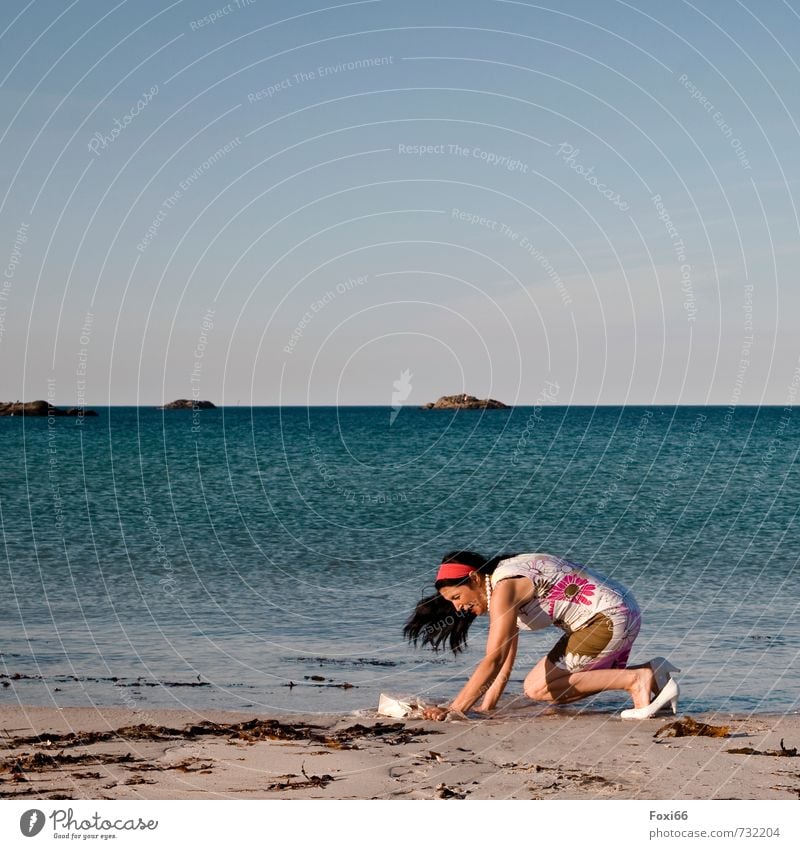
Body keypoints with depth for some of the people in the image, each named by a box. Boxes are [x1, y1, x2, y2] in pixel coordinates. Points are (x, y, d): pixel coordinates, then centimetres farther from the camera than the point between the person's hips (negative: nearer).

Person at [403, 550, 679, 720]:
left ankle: (636, 679, -11)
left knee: (537, 688, -9)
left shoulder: (505, 588, -17)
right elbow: (504, 666, 14)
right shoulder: (503, 594, 12)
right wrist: (484, 709, 8)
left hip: (609, 618, -10)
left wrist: (453, 710, -25)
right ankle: (649, 672, 10)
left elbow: (492, 662, -24)